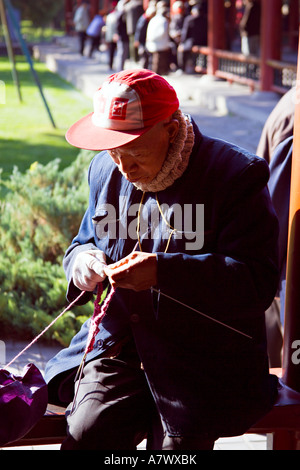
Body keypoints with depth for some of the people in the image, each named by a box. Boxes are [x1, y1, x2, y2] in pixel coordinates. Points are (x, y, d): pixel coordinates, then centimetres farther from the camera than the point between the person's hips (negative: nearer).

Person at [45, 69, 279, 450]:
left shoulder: (235, 176, -8)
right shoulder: (106, 171, 11)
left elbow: (259, 281, -15)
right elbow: (82, 244, 24)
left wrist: (164, 272, -26)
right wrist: (83, 263, -2)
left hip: (205, 360, -3)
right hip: (117, 347, 4)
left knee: (175, 443, -22)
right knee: (85, 436, -19)